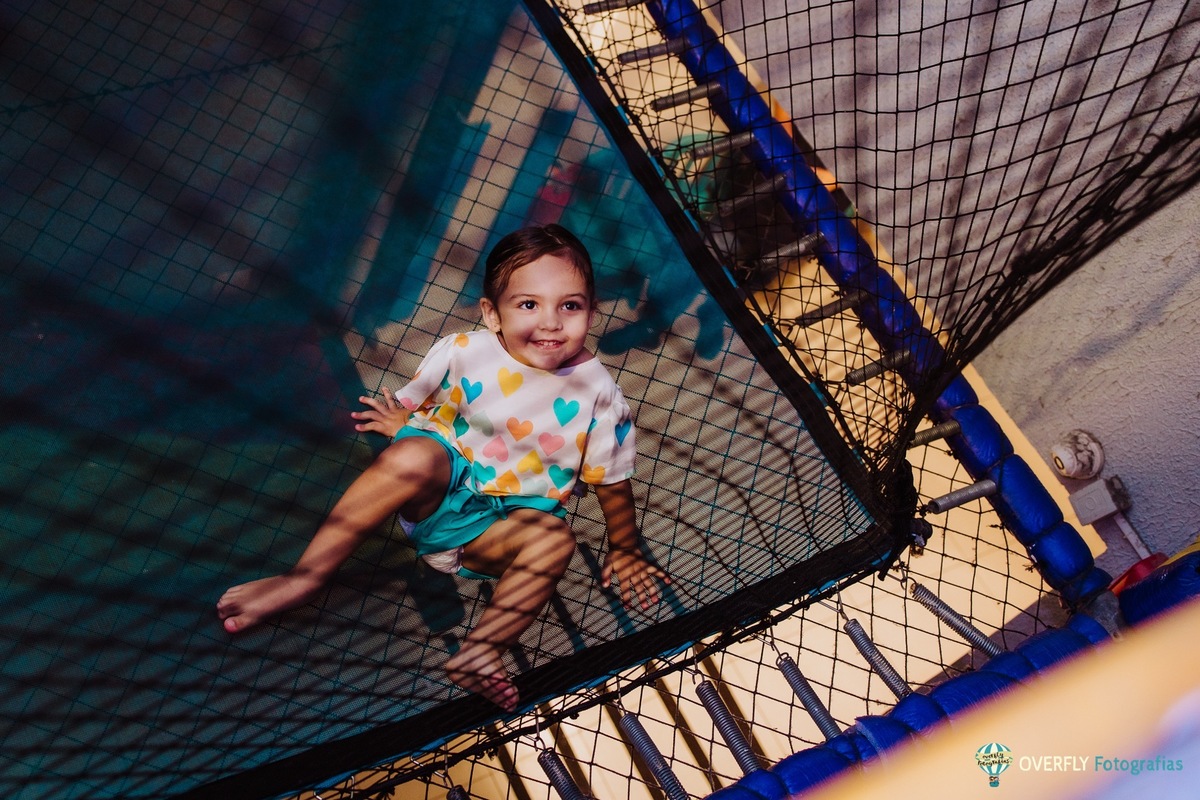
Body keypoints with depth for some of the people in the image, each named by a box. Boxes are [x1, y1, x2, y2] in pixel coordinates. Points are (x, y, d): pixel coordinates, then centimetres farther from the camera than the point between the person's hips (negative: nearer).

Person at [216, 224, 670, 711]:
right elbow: (410, 407, 10)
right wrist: (404, 423, -5)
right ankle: (303, 578, -29)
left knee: (555, 538, -31)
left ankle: (478, 651, -33)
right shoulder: (463, 352, -9)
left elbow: (612, 479, 3)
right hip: (436, 492, -1)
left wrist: (625, 549, 8)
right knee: (414, 454, -34)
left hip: (499, 525, 1)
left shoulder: (597, 393, -8)